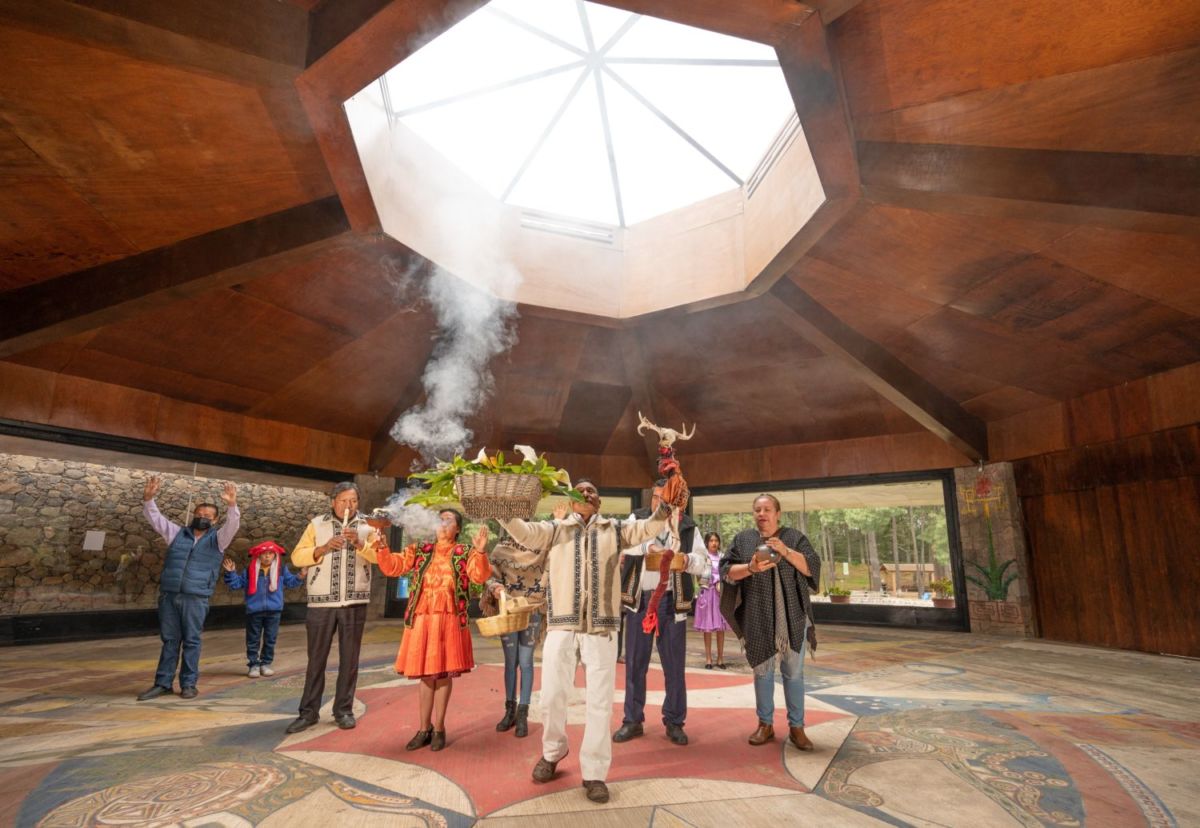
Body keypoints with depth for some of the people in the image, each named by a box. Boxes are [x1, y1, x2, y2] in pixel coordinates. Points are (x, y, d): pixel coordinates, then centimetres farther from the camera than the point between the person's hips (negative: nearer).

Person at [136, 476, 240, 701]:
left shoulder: (217, 539, 4)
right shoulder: (177, 533, 13)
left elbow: (232, 525, -14)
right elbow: (155, 518, 7)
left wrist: (232, 505, -32)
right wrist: (148, 498, -10)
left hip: (196, 598, -2)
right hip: (168, 595, 3)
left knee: (191, 641, 3)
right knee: (169, 640, 9)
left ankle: (188, 684, 11)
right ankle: (163, 683, 18)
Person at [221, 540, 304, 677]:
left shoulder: (281, 570, 3)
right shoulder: (250, 571, 1)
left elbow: (291, 582, 7)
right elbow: (236, 584, 5)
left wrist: (301, 576, -10)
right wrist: (231, 572, -9)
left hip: (274, 611, 1)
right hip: (254, 610, -1)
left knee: (270, 639, 8)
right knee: (253, 640, 7)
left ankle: (265, 663, 21)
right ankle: (253, 665, 17)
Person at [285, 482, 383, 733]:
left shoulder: (368, 525, 5)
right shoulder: (317, 524, 5)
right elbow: (297, 557, -1)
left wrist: (359, 543, -23)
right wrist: (324, 548, -15)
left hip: (355, 602, 0)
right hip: (321, 602, 0)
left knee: (349, 658, 7)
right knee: (316, 657, 6)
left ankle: (344, 710, 17)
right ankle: (309, 711, 17)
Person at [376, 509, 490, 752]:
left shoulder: (464, 554, 2)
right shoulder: (420, 550, 10)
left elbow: (479, 576, -14)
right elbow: (393, 567, 4)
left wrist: (480, 552, -30)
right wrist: (382, 548, -13)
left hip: (449, 620, -2)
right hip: (422, 619, 2)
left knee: (444, 673, 5)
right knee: (427, 674, 9)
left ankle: (439, 728, 20)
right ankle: (425, 728, 23)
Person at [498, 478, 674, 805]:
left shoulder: (615, 529, 9)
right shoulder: (555, 529, 8)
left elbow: (646, 528, -5)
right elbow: (524, 532, -6)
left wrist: (665, 508, -24)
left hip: (601, 626, 0)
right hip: (561, 624, 0)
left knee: (600, 701, 5)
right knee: (552, 695, 7)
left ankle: (594, 772, 22)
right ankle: (553, 752, 36)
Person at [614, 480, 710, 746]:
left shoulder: (688, 527, 5)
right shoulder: (637, 518, 4)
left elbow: (705, 562, -1)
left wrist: (687, 560, -24)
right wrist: (648, 546, -33)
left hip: (671, 601, 0)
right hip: (639, 599, 0)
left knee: (675, 664, 6)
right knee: (634, 662, 8)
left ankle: (674, 722, 21)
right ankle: (633, 720, 21)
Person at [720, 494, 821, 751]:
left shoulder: (794, 537, 4)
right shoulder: (742, 539, 6)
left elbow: (812, 566, -6)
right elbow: (727, 570, -1)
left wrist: (786, 551, -20)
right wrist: (751, 568, -19)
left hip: (791, 616, -1)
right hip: (758, 618, 1)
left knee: (793, 672, 5)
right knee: (762, 670, 9)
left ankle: (796, 727, 17)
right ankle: (765, 724, 22)